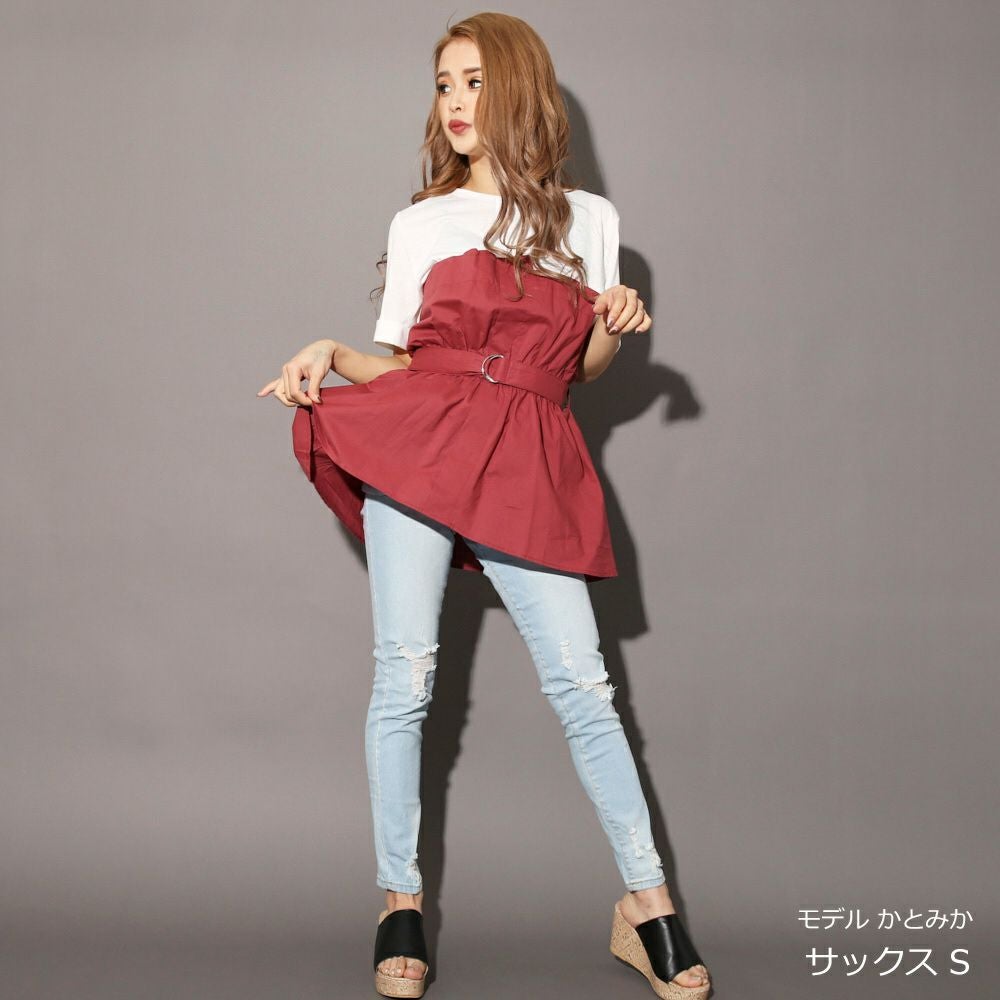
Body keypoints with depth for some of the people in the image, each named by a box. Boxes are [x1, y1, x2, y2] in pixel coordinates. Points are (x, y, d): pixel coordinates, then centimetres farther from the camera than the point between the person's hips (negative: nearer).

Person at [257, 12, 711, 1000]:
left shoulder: (588, 218, 16)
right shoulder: (419, 223, 14)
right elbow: (396, 362, 14)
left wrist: (613, 328, -2)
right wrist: (328, 353, -4)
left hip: (526, 460, 0)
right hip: (418, 440, 0)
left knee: (581, 680, -7)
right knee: (405, 674, -6)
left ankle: (646, 907, 2)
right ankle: (400, 900, 7)